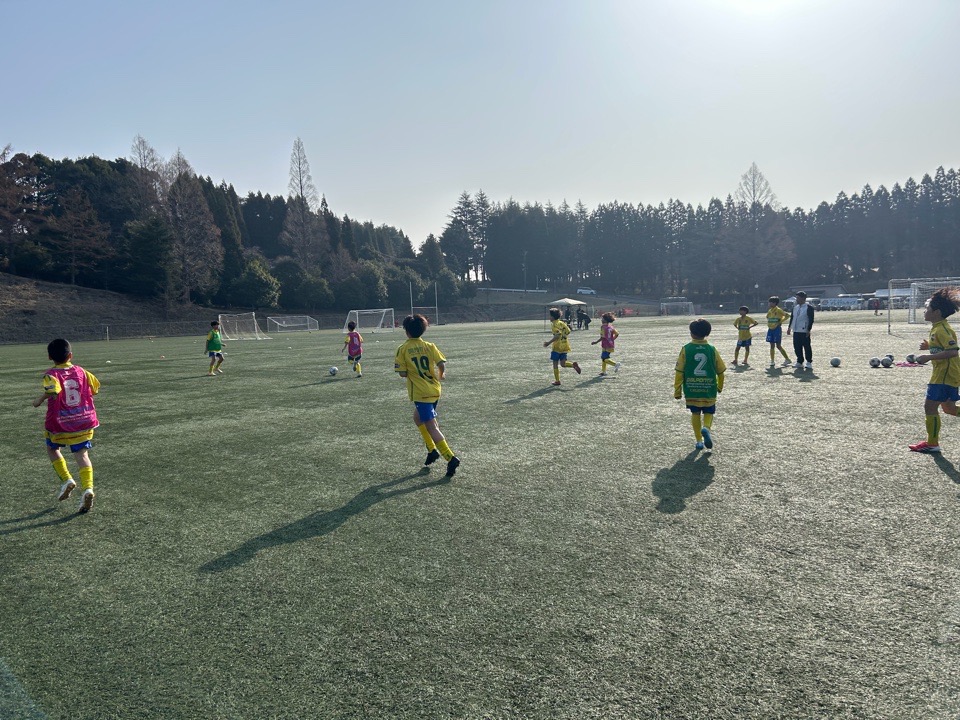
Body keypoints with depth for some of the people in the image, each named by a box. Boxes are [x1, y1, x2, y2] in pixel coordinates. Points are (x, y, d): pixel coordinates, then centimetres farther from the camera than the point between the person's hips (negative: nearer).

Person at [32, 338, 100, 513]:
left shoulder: (51, 375, -10)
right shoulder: (81, 371, 3)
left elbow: (53, 391, -31)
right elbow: (95, 388, 14)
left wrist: (40, 400, -16)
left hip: (59, 423, -2)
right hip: (84, 420, 2)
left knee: (52, 449, 25)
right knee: (82, 455, 2)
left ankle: (67, 480, 13)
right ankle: (88, 489, -17)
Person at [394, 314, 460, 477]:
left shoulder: (403, 349, -7)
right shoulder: (429, 346, 2)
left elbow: (402, 373, -10)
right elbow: (442, 363, -7)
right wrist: (440, 375, 14)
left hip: (420, 393, -6)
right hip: (435, 390, 6)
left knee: (431, 427, -6)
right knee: (418, 418, 27)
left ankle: (450, 458, -16)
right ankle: (432, 450, 24)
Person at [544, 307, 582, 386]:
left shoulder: (554, 324, -12)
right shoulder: (562, 323, 11)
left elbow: (557, 335, -24)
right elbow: (568, 332, 13)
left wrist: (549, 342, -22)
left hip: (557, 346, -7)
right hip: (564, 346, 7)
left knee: (555, 363, 4)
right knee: (563, 363, 12)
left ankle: (557, 381, 6)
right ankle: (573, 365, -15)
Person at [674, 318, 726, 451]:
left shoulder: (686, 349, -6)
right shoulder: (712, 350, -1)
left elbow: (679, 372, -6)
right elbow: (721, 370, 7)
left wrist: (677, 390, 2)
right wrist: (720, 386, 24)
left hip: (691, 389, 0)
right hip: (709, 389, 0)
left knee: (695, 413, 15)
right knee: (709, 412, 15)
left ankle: (699, 440, 14)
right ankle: (706, 428, -15)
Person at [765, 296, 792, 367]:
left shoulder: (778, 310, -10)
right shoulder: (769, 310, 11)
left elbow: (786, 315, -15)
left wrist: (780, 321, -15)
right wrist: (768, 324, 11)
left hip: (777, 329, -7)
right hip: (770, 329, 7)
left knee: (778, 346, -6)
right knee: (772, 346, 7)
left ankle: (787, 359, 6)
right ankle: (772, 361, 11)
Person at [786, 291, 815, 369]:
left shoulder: (809, 307, -8)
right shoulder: (795, 307, 13)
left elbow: (811, 320, -10)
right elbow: (792, 317, 19)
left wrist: (809, 330, -15)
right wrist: (789, 327, 16)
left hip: (804, 331, -6)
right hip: (796, 331, 6)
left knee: (807, 347, -1)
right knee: (797, 347, 8)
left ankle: (809, 362, 8)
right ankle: (799, 362, 19)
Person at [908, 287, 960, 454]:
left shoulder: (941, 330, -19)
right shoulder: (938, 328, 12)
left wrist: (928, 357, -26)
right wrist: (929, 346, 9)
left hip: (945, 376, -11)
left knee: (930, 406, -5)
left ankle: (932, 443, 3)